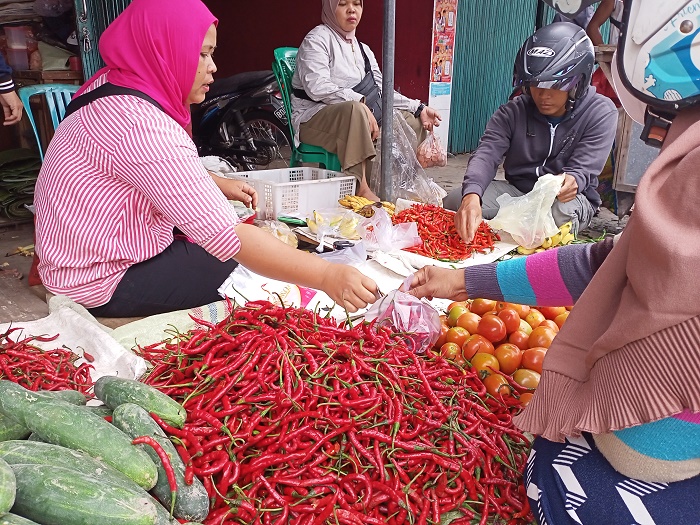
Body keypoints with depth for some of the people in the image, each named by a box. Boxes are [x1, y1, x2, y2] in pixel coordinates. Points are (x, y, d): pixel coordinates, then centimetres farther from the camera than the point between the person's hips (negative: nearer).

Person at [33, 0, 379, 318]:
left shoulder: (113, 85, 0)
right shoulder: (140, 125, -31)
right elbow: (227, 237, -36)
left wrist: (216, 184, 5)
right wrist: (326, 276, -36)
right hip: (104, 285, -9)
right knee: (256, 274, -5)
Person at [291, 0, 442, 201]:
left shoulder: (363, 49, 19)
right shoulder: (317, 39, -5)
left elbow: (381, 91, 13)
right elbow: (317, 87, -21)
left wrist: (418, 108, 0)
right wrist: (359, 101, -30)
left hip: (359, 119, 8)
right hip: (313, 120, -8)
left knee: (412, 121, 1)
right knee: (355, 109, -38)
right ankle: (360, 187, -39)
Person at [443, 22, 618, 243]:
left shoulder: (600, 113, -8)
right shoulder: (513, 111, -4)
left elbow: (583, 169, -17)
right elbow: (487, 154, -20)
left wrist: (571, 181, -45)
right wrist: (471, 195, -42)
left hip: (566, 197, -1)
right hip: (515, 189, 2)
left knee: (561, 212, -39)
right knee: (454, 201, -22)